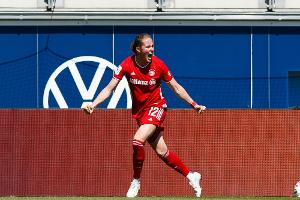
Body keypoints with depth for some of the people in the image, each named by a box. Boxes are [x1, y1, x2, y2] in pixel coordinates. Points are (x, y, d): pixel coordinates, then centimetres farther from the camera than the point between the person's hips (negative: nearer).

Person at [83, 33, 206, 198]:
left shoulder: (158, 65, -14)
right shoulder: (127, 65, -13)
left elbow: (176, 88, -1)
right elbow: (109, 88, -13)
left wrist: (193, 104, 1)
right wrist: (93, 104, -26)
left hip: (156, 106, -3)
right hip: (139, 111, 3)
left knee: (138, 141, -25)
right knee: (161, 151, 5)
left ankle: (136, 182, -7)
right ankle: (190, 176, 24)